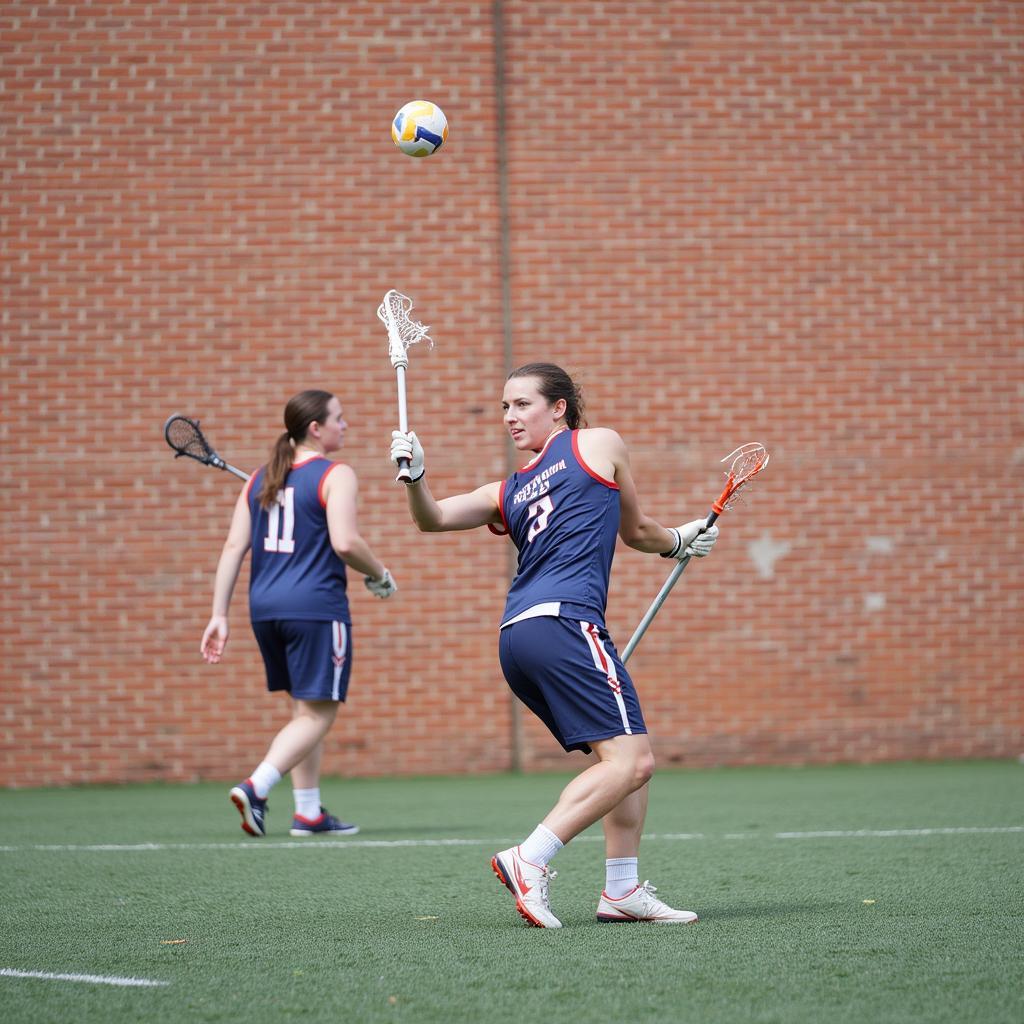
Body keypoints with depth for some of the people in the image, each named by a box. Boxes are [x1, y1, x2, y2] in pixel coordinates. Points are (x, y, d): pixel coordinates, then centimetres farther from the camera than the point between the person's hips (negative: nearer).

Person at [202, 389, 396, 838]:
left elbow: (234, 547, 8)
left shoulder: (260, 478, 13)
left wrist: (219, 615, 8)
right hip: (316, 606, -7)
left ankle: (309, 812, 18)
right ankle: (255, 787, -20)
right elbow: (345, 543, -18)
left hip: (265, 606, 7)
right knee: (317, 714, -2)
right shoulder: (335, 476, -6)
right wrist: (380, 575, 0)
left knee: (305, 710, 17)